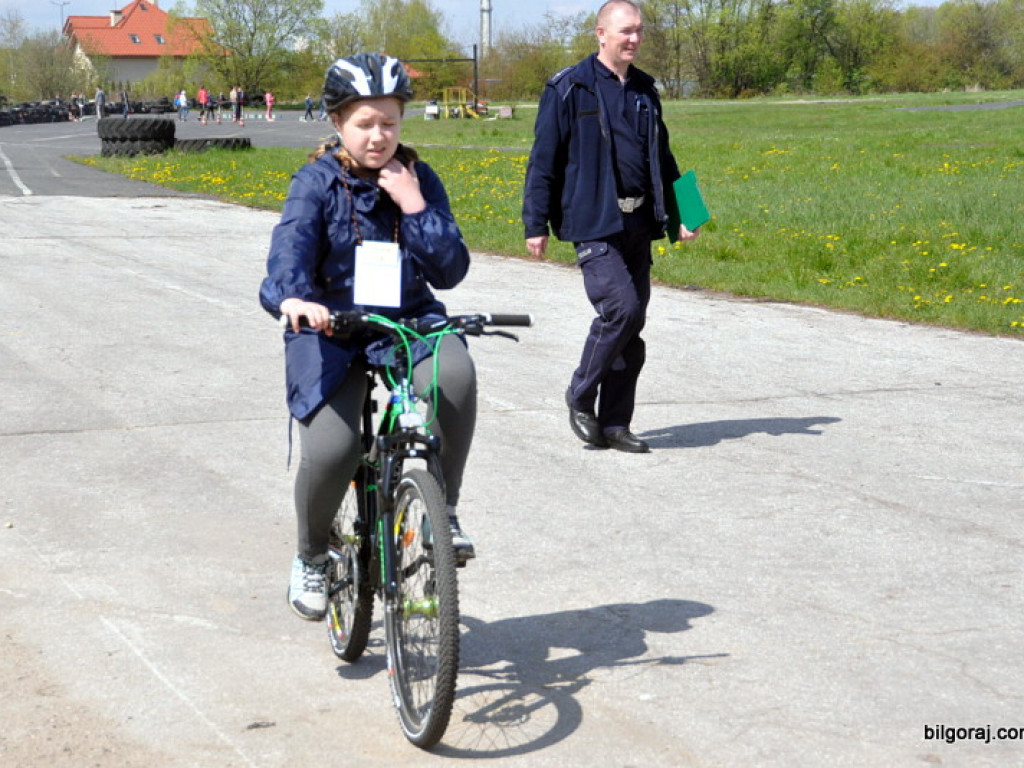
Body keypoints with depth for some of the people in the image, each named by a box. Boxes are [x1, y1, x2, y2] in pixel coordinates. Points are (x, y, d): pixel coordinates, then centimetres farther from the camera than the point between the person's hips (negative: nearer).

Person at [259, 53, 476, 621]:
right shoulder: (318, 181, -5)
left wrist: (415, 206, -13)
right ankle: (311, 556, 10)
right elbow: (291, 243, -24)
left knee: (455, 373, -34)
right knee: (331, 452, -23)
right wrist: (294, 297, -45)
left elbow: (450, 271, -2)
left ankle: (443, 509, -13)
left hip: (408, 321, 2)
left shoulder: (418, 180, 4)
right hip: (329, 328, -2)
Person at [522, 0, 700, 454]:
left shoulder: (645, 91, 16)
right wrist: (535, 224, -7)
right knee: (622, 309, -19)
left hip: (637, 224, 6)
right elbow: (544, 159, -3)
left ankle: (614, 424, 14)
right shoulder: (569, 89, -3)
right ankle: (580, 396, 3)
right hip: (594, 223, -6)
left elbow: (662, 159, 24)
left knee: (632, 324, 5)